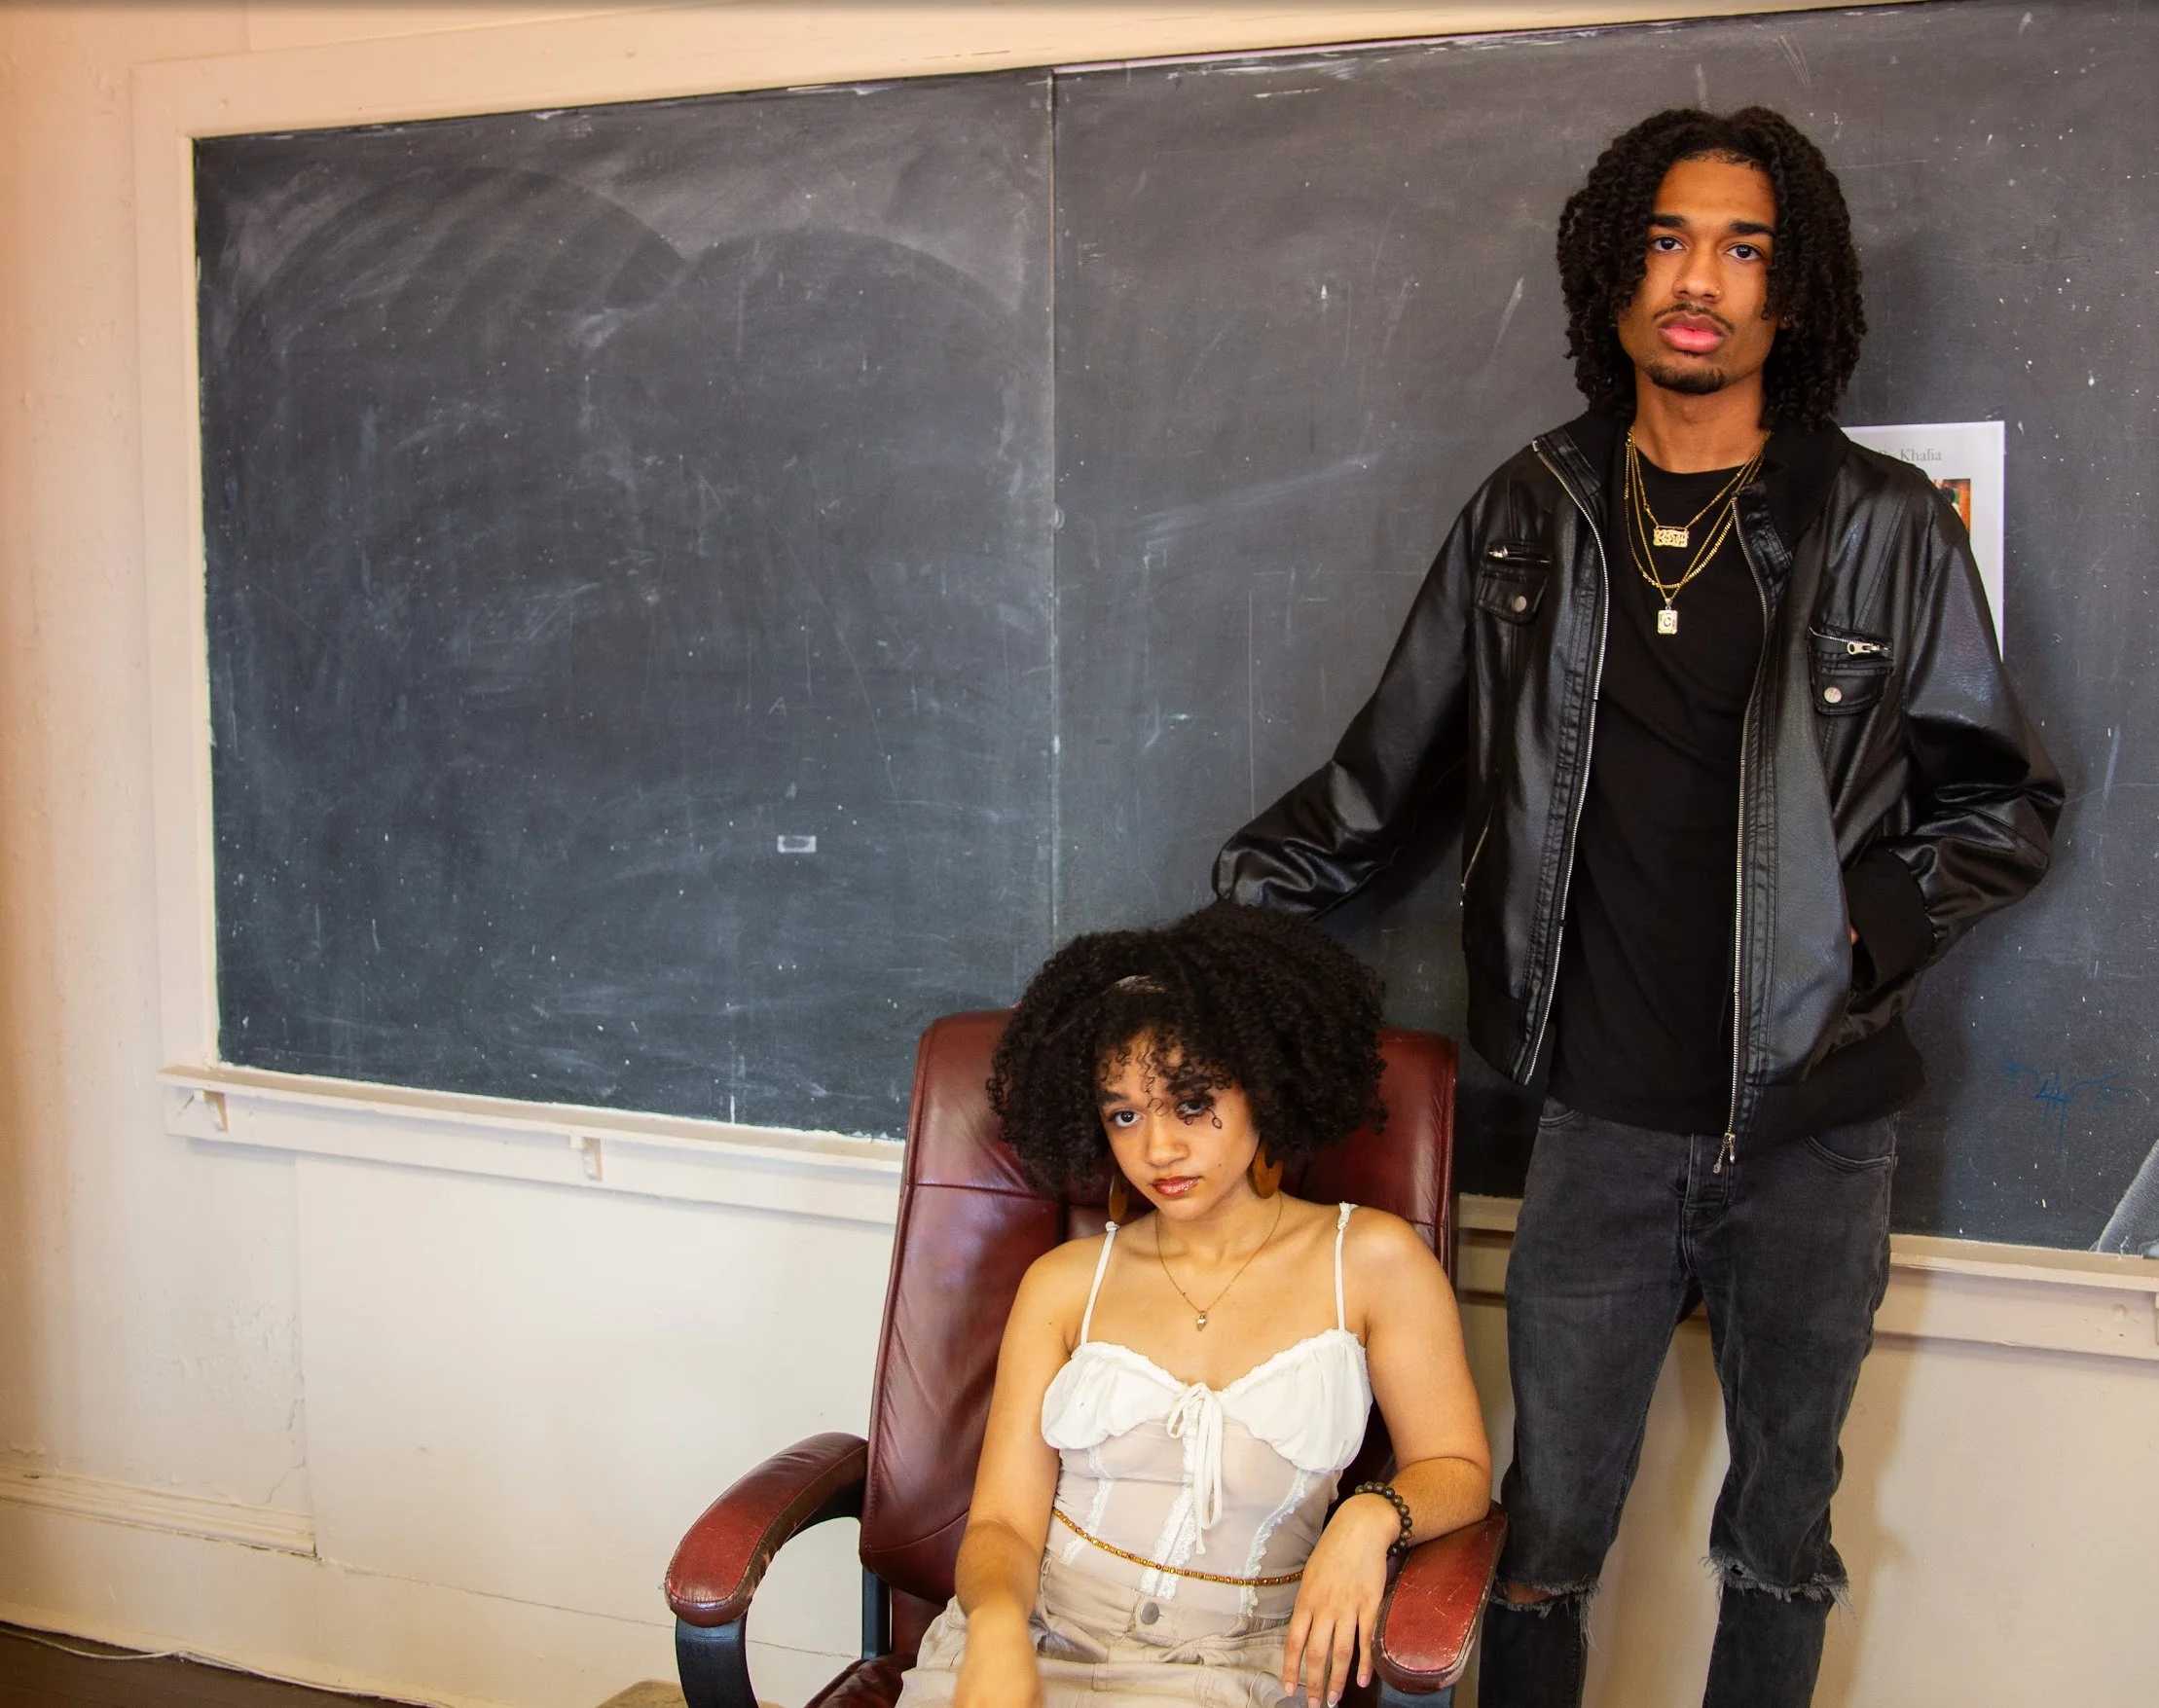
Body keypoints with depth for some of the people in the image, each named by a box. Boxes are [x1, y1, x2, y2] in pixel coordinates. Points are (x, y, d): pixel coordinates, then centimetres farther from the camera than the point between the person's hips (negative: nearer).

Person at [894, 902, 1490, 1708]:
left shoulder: (1371, 1262, 4)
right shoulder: (1064, 1283, 8)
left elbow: (1458, 1471, 9)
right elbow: (1004, 1520, 4)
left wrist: (1371, 1517, -12)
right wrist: (996, 1625, -18)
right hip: (1029, 1640, 1)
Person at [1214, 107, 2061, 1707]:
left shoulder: (1886, 529, 0)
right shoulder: (1530, 520, 5)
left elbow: (2005, 803, 6)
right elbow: (1394, 764, 13)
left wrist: (1870, 929, -8)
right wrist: (1244, 896, 7)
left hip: (1816, 1122, 0)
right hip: (1607, 1115, 1)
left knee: (1779, 1541, 14)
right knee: (1542, 1543, 6)